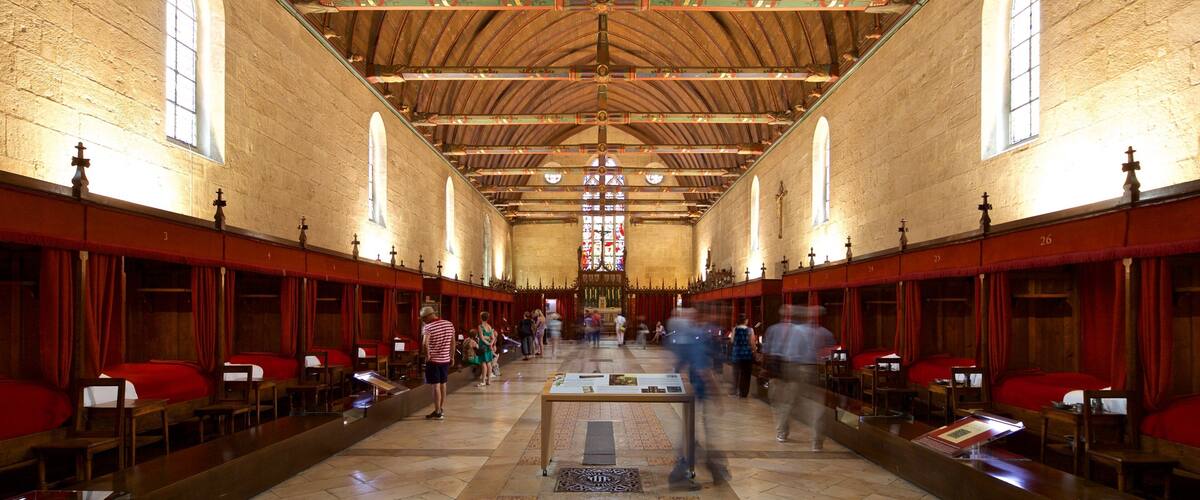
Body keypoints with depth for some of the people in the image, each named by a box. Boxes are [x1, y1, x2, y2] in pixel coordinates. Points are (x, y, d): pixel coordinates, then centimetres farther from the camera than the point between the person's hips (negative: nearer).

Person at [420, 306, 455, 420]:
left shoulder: (428, 327, -16)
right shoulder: (449, 324, 3)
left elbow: (425, 344, -30)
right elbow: (453, 343, 9)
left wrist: (427, 355, -15)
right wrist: (452, 357, 17)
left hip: (433, 360, -6)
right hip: (445, 359, 6)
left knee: (436, 386, 2)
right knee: (443, 385, 17)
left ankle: (437, 412, 7)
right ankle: (442, 410, 25)